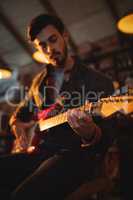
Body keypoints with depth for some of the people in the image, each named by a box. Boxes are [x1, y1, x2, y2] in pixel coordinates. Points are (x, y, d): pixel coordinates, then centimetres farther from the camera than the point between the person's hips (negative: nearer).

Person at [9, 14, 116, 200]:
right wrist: (20, 131, 7)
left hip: (74, 154, -5)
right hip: (38, 151, 6)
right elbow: (18, 116, 29)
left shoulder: (99, 81, -1)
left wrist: (89, 133, -28)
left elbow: (107, 139, -6)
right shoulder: (40, 81, 16)